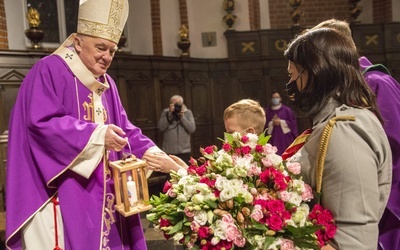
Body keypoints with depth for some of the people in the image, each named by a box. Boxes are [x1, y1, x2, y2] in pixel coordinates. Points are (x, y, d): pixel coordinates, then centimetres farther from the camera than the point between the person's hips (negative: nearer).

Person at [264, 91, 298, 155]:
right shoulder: (267, 111, 8)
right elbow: (264, 124, 6)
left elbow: (293, 123, 0)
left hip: (285, 139, -1)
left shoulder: (287, 110, 3)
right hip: (272, 139, 1)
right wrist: (272, 123, -11)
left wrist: (281, 122, -9)